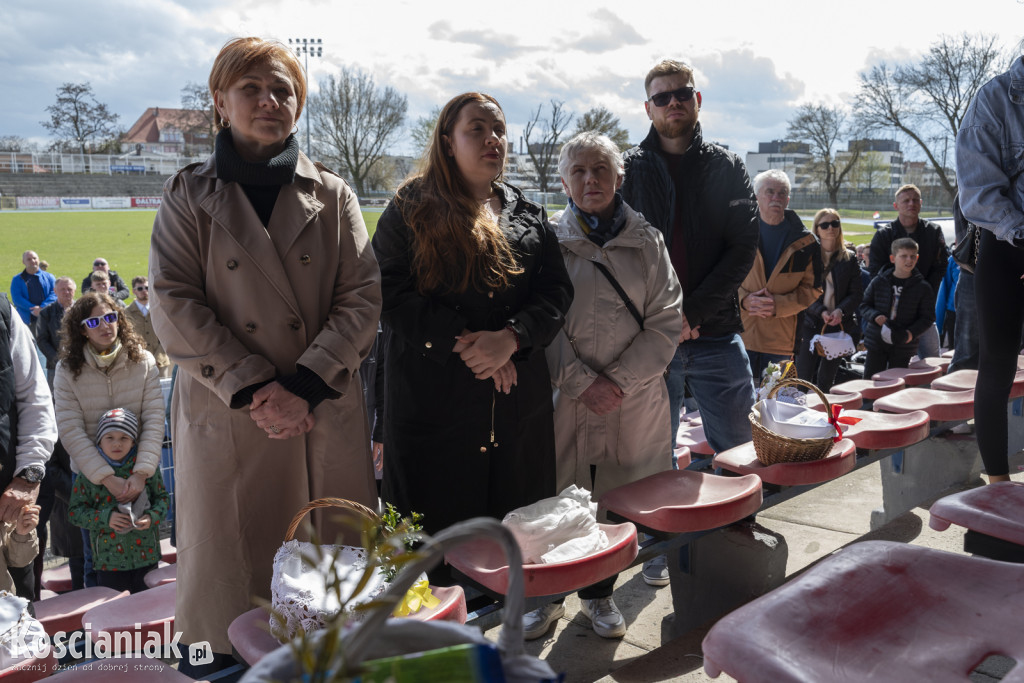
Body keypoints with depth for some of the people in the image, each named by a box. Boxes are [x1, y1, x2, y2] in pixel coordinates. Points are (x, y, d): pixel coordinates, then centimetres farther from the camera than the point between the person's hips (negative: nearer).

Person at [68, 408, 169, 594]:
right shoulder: (88, 473, -3)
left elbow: (163, 497, 8)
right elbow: (75, 511, -1)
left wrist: (152, 517, -11)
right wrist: (104, 518, -16)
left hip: (146, 556, 1)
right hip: (108, 562, -1)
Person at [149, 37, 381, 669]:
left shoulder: (333, 196, 8)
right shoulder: (190, 196, 6)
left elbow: (363, 300, -1)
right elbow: (173, 305, -3)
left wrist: (303, 386, -13)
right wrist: (253, 388, -13)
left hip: (329, 415, 1)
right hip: (225, 416, -1)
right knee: (231, 569, 5)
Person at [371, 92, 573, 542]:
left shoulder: (528, 216, 14)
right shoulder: (411, 210, 3)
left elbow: (557, 291, 4)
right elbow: (390, 294, -7)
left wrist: (511, 337, -14)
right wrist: (462, 340, -17)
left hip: (520, 400, 4)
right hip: (433, 398, -3)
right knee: (436, 528, 3)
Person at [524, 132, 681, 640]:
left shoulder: (647, 242, 5)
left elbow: (666, 323, 0)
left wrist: (619, 380, -10)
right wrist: (582, 382, -13)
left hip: (633, 403, 1)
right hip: (564, 398, -1)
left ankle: (599, 595, 31)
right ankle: (547, 595, 26)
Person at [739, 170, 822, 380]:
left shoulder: (805, 242, 5)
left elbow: (813, 289, 4)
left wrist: (779, 304, -12)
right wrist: (744, 300, -13)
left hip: (781, 340, 1)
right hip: (740, 334, 0)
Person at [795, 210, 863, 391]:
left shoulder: (849, 259, 8)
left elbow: (857, 293, 4)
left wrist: (840, 310, -14)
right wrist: (821, 311, -18)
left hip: (840, 326, 2)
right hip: (811, 324, -2)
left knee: (826, 379, 7)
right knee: (803, 377, -6)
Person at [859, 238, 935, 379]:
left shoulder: (923, 288, -2)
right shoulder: (878, 282, 1)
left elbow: (928, 317, 0)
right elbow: (864, 305, 8)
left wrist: (912, 333, -16)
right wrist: (875, 316, -13)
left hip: (903, 346, -1)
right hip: (876, 342, 1)